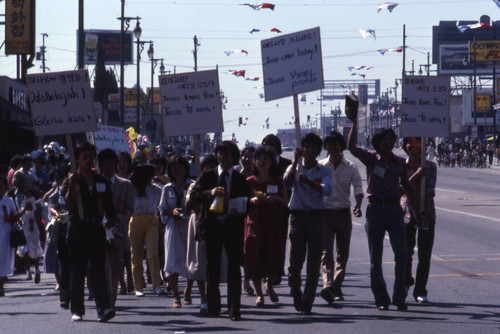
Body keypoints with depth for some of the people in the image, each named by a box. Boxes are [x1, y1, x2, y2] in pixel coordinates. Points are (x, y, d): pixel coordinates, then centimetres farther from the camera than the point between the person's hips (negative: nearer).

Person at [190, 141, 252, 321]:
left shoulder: (240, 179, 9)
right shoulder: (207, 176, 9)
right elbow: (194, 196, 0)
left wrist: (240, 212, -11)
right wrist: (210, 193, -17)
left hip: (233, 226, -1)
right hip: (212, 225, 1)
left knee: (234, 267, -4)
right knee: (212, 267, 6)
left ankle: (234, 309, -2)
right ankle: (213, 307, 17)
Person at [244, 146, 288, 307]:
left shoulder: (277, 181, 8)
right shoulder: (250, 182, 5)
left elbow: (286, 201, 11)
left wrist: (276, 199, -10)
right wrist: (252, 201, -12)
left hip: (275, 223, 1)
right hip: (255, 223, -1)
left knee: (275, 256, -2)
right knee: (255, 258, -4)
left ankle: (269, 285, 27)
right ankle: (259, 293, 8)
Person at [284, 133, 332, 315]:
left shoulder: (324, 171, 8)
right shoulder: (294, 168, 10)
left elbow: (327, 190, -12)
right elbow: (287, 182, -11)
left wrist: (308, 181, -27)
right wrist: (296, 161, -14)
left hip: (316, 218, 0)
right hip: (297, 216, 0)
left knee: (314, 262, -4)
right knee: (295, 260, -4)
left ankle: (307, 302, 1)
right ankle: (296, 292, 22)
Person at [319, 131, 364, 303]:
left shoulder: (351, 168, 3)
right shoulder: (320, 167, 3)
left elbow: (358, 189, -5)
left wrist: (358, 205, -24)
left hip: (343, 213, 2)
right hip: (324, 213, -2)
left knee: (342, 253, 7)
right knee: (326, 252, -16)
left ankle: (337, 288, 19)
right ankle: (328, 285, -30)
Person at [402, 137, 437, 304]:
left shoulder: (430, 166, 4)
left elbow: (430, 192, -3)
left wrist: (428, 213, -12)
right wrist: (416, 175, -20)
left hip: (426, 213, 0)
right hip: (406, 213, 0)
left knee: (425, 255, -1)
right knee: (406, 253, 0)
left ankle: (420, 291, 7)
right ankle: (406, 281, 28)